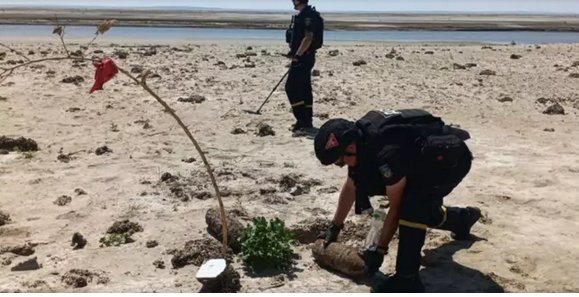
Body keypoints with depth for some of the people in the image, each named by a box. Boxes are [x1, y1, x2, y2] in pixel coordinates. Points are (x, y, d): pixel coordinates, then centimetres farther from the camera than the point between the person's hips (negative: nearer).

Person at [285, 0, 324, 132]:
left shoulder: (308, 15, -15)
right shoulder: (303, 15, 17)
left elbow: (308, 38, -24)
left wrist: (297, 55, -26)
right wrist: (294, 53, 21)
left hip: (303, 58, -10)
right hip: (303, 57, 10)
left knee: (291, 88, -11)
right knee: (304, 89, 11)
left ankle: (303, 119, -10)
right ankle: (306, 120, 15)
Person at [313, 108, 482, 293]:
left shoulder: (388, 152, -37)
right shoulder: (359, 136, -10)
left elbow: (395, 208, -24)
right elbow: (351, 186, 6)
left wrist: (379, 250, -15)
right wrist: (335, 227, 15)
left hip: (452, 159, -9)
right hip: (426, 158, 9)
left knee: (410, 204, -28)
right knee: (420, 210, 19)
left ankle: (407, 279, -18)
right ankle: (464, 218, 48)